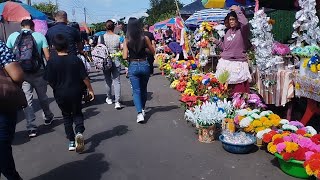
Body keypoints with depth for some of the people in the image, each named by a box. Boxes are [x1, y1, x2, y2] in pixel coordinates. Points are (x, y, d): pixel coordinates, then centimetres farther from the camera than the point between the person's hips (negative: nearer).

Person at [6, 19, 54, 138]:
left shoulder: (12, 36, 5)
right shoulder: (39, 36, 0)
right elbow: (47, 56, -6)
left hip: (21, 73, 1)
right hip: (38, 71, 0)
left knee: (27, 100, 5)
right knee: (42, 97, 17)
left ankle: (31, 127, 5)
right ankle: (48, 117, 37)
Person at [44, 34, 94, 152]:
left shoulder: (52, 62, -9)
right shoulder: (75, 59, -8)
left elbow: (50, 81, -8)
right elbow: (84, 77, -7)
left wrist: (57, 89, 11)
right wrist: (90, 89, 3)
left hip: (60, 94, 0)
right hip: (76, 92, 0)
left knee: (66, 116, 16)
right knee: (77, 113, 18)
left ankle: (72, 142, 18)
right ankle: (79, 132, -9)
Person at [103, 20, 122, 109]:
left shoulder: (102, 37, -4)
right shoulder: (118, 37, -5)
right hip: (116, 62, -1)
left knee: (108, 81, 15)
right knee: (117, 81, 0)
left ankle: (109, 98, 29)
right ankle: (117, 102, -7)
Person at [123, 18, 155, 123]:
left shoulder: (127, 40, -8)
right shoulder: (145, 38, -6)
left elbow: (125, 57, -10)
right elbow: (153, 52, 3)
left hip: (133, 66, -1)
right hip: (144, 65, 2)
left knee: (136, 91, 4)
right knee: (143, 89, 20)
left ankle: (140, 113, -10)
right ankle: (142, 109, 34)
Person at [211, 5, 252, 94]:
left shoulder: (242, 31, -4)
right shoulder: (228, 32, 16)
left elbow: (245, 23, -28)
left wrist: (238, 10, -17)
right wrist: (216, 41, 14)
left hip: (238, 64, -5)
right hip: (225, 63, 6)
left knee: (238, 91, -8)